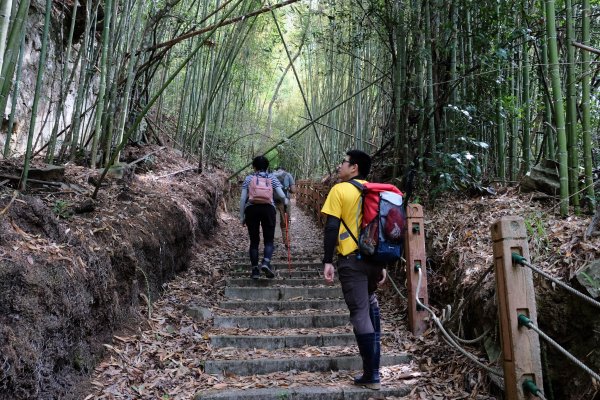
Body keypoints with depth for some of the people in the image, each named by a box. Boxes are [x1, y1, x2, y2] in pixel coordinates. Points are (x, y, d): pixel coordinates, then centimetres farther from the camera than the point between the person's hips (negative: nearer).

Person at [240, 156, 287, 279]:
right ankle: (266, 262, -20)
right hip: (268, 208, -1)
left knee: (254, 241, 9)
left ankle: (255, 269, 7)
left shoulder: (248, 178, 12)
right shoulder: (272, 178, 12)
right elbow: (281, 195, 3)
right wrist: (285, 201, 26)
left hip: (251, 209, 1)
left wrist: (241, 216, 10)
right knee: (269, 240, 5)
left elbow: (242, 198, 5)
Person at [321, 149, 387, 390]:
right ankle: (374, 368, 32)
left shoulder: (340, 190, -5)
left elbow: (332, 228, -12)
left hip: (352, 259, -6)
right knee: (370, 303, 26)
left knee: (360, 314, -1)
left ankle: (371, 376, 6)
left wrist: (327, 261, -8)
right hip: (374, 258, 7)